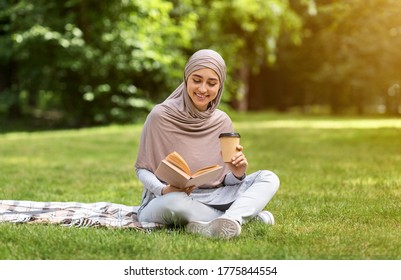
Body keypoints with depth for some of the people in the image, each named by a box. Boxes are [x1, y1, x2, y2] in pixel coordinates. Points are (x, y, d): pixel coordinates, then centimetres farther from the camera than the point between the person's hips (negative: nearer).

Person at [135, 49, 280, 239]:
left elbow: (225, 180, 5)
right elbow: (142, 169, -3)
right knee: (175, 201, -40)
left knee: (268, 178, -13)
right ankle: (248, 213, -23)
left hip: (210, 199, 4)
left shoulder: (222, 122, 1)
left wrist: (238, 174, -18)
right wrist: (164, 190, -24)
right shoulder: (160, 116, -9)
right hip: (163, 201, -4)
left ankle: (230, 220, -39)